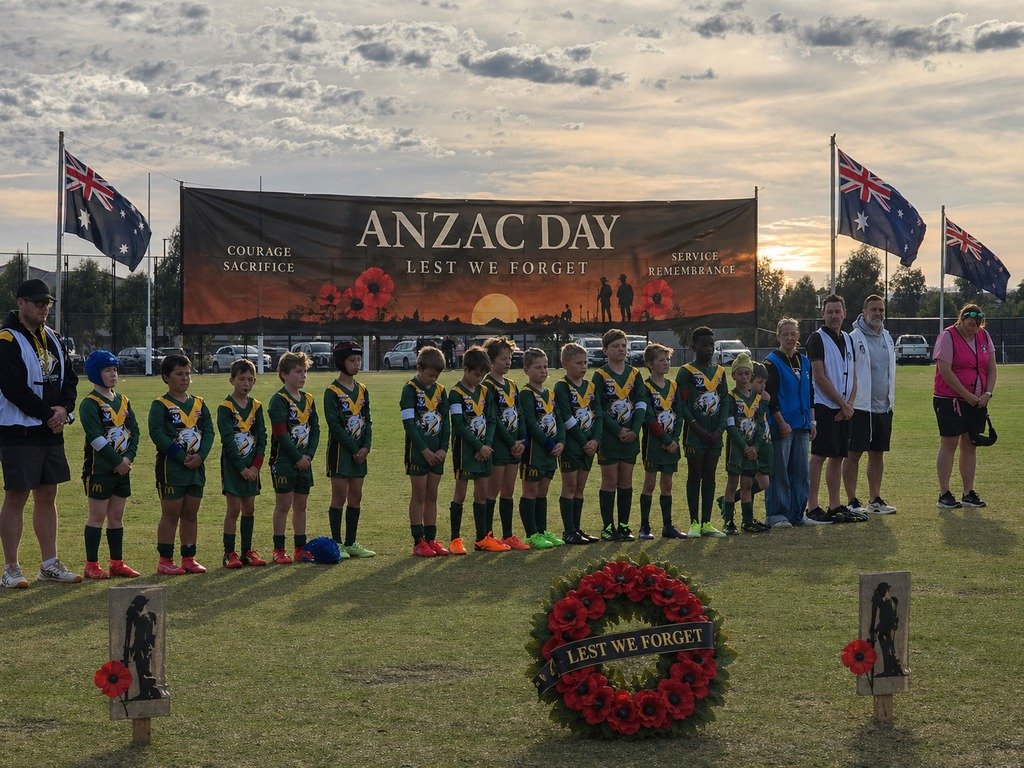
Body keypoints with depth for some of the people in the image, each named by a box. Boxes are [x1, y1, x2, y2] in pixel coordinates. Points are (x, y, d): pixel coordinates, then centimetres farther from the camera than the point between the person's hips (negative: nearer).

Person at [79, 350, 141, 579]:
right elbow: (96, 438, -17)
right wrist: (117, 461, -16)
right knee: (98, 516, -3)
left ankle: (117, 563, 16)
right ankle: (91, 565, 2)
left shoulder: (123, 401, 13)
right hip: (99, 468, -6)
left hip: (122, 468, 6)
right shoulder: (90, 404, -9)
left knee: (117, 516, 10)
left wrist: (128, 457, -7)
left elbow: (134, 430, 8)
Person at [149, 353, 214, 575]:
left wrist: (200, 455, -10)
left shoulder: (198, 403, 11)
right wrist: (182, 457, -17)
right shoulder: (160, 405, -6)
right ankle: (165, 560, 4)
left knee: (191, 514, 10)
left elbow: (209, 431, 7)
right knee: (171, 515, -2)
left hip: (197, 467, 5)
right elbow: (157, 434, -15)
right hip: (171, 467, -5)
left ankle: (189, 558, 16)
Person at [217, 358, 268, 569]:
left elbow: (262, 437, 4)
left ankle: (247, 551, 14)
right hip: (232, 464, -5)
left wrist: (256, 465, -6)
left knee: (249, 508, 8)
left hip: (251, 465, 5)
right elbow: (228, 440, -13)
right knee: (234, 508, -6)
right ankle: (229, 553, -2)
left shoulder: (256, 407, 8)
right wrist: (242, 467, -16)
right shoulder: (225, 407, -8)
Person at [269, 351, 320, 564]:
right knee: (283, 505, -2)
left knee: (301, 505, 10)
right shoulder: (279, 400, -10)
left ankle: (300, 548, 16)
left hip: (304, 461, 6)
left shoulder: (309, 399, 11)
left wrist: (309, 454, -4)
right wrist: (298, 457, -15)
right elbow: (281, 434, -16)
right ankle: (279, 550, 5)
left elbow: (315, 430, 10)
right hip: (283, 460, -6)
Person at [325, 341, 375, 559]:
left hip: (359, 450, 6)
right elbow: (334, 424, -14)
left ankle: (351, 543, 14)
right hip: (340, 450, -6)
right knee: (339, 497, -3)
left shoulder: (362, 391, 11)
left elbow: (367, 420, 10)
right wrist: (354, 448, -15)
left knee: (356, 498, 7)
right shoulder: (332, 391, -8)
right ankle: (337, 544, 2)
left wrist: (366, 447, -5)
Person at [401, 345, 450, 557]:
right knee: (419, 495, -1)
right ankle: (418, 542, 3)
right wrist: (424, 449, -16)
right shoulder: (410, 390, -8)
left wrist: (443, 448, -3)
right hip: (417, 451, -5)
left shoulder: (440, 391, 10)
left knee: (432, 496, 8)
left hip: (436, 453, 5)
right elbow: (408, 423, -13)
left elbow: (446, 422, 10)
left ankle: (431, 539, 13)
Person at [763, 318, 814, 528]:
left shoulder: (804, 362, 13)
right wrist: (781, 423, -15)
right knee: (779, 471, -5)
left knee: (801, 471, 8)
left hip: (802, 425, 6)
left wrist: (812, 421, 12)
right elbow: (770, 398, -10)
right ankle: (776, 515, -1)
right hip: (781, 425, -6)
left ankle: (797, 514, 15)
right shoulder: (772, 362, -6)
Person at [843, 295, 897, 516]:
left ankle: (875, 499, 19)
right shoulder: (854, 338, -10)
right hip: (860, 407, -7)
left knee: (878, 454, 11)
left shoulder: (887, 338, 14)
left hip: (883, 407, 7)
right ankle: (852, 502, 3)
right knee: (853, 454, -2)